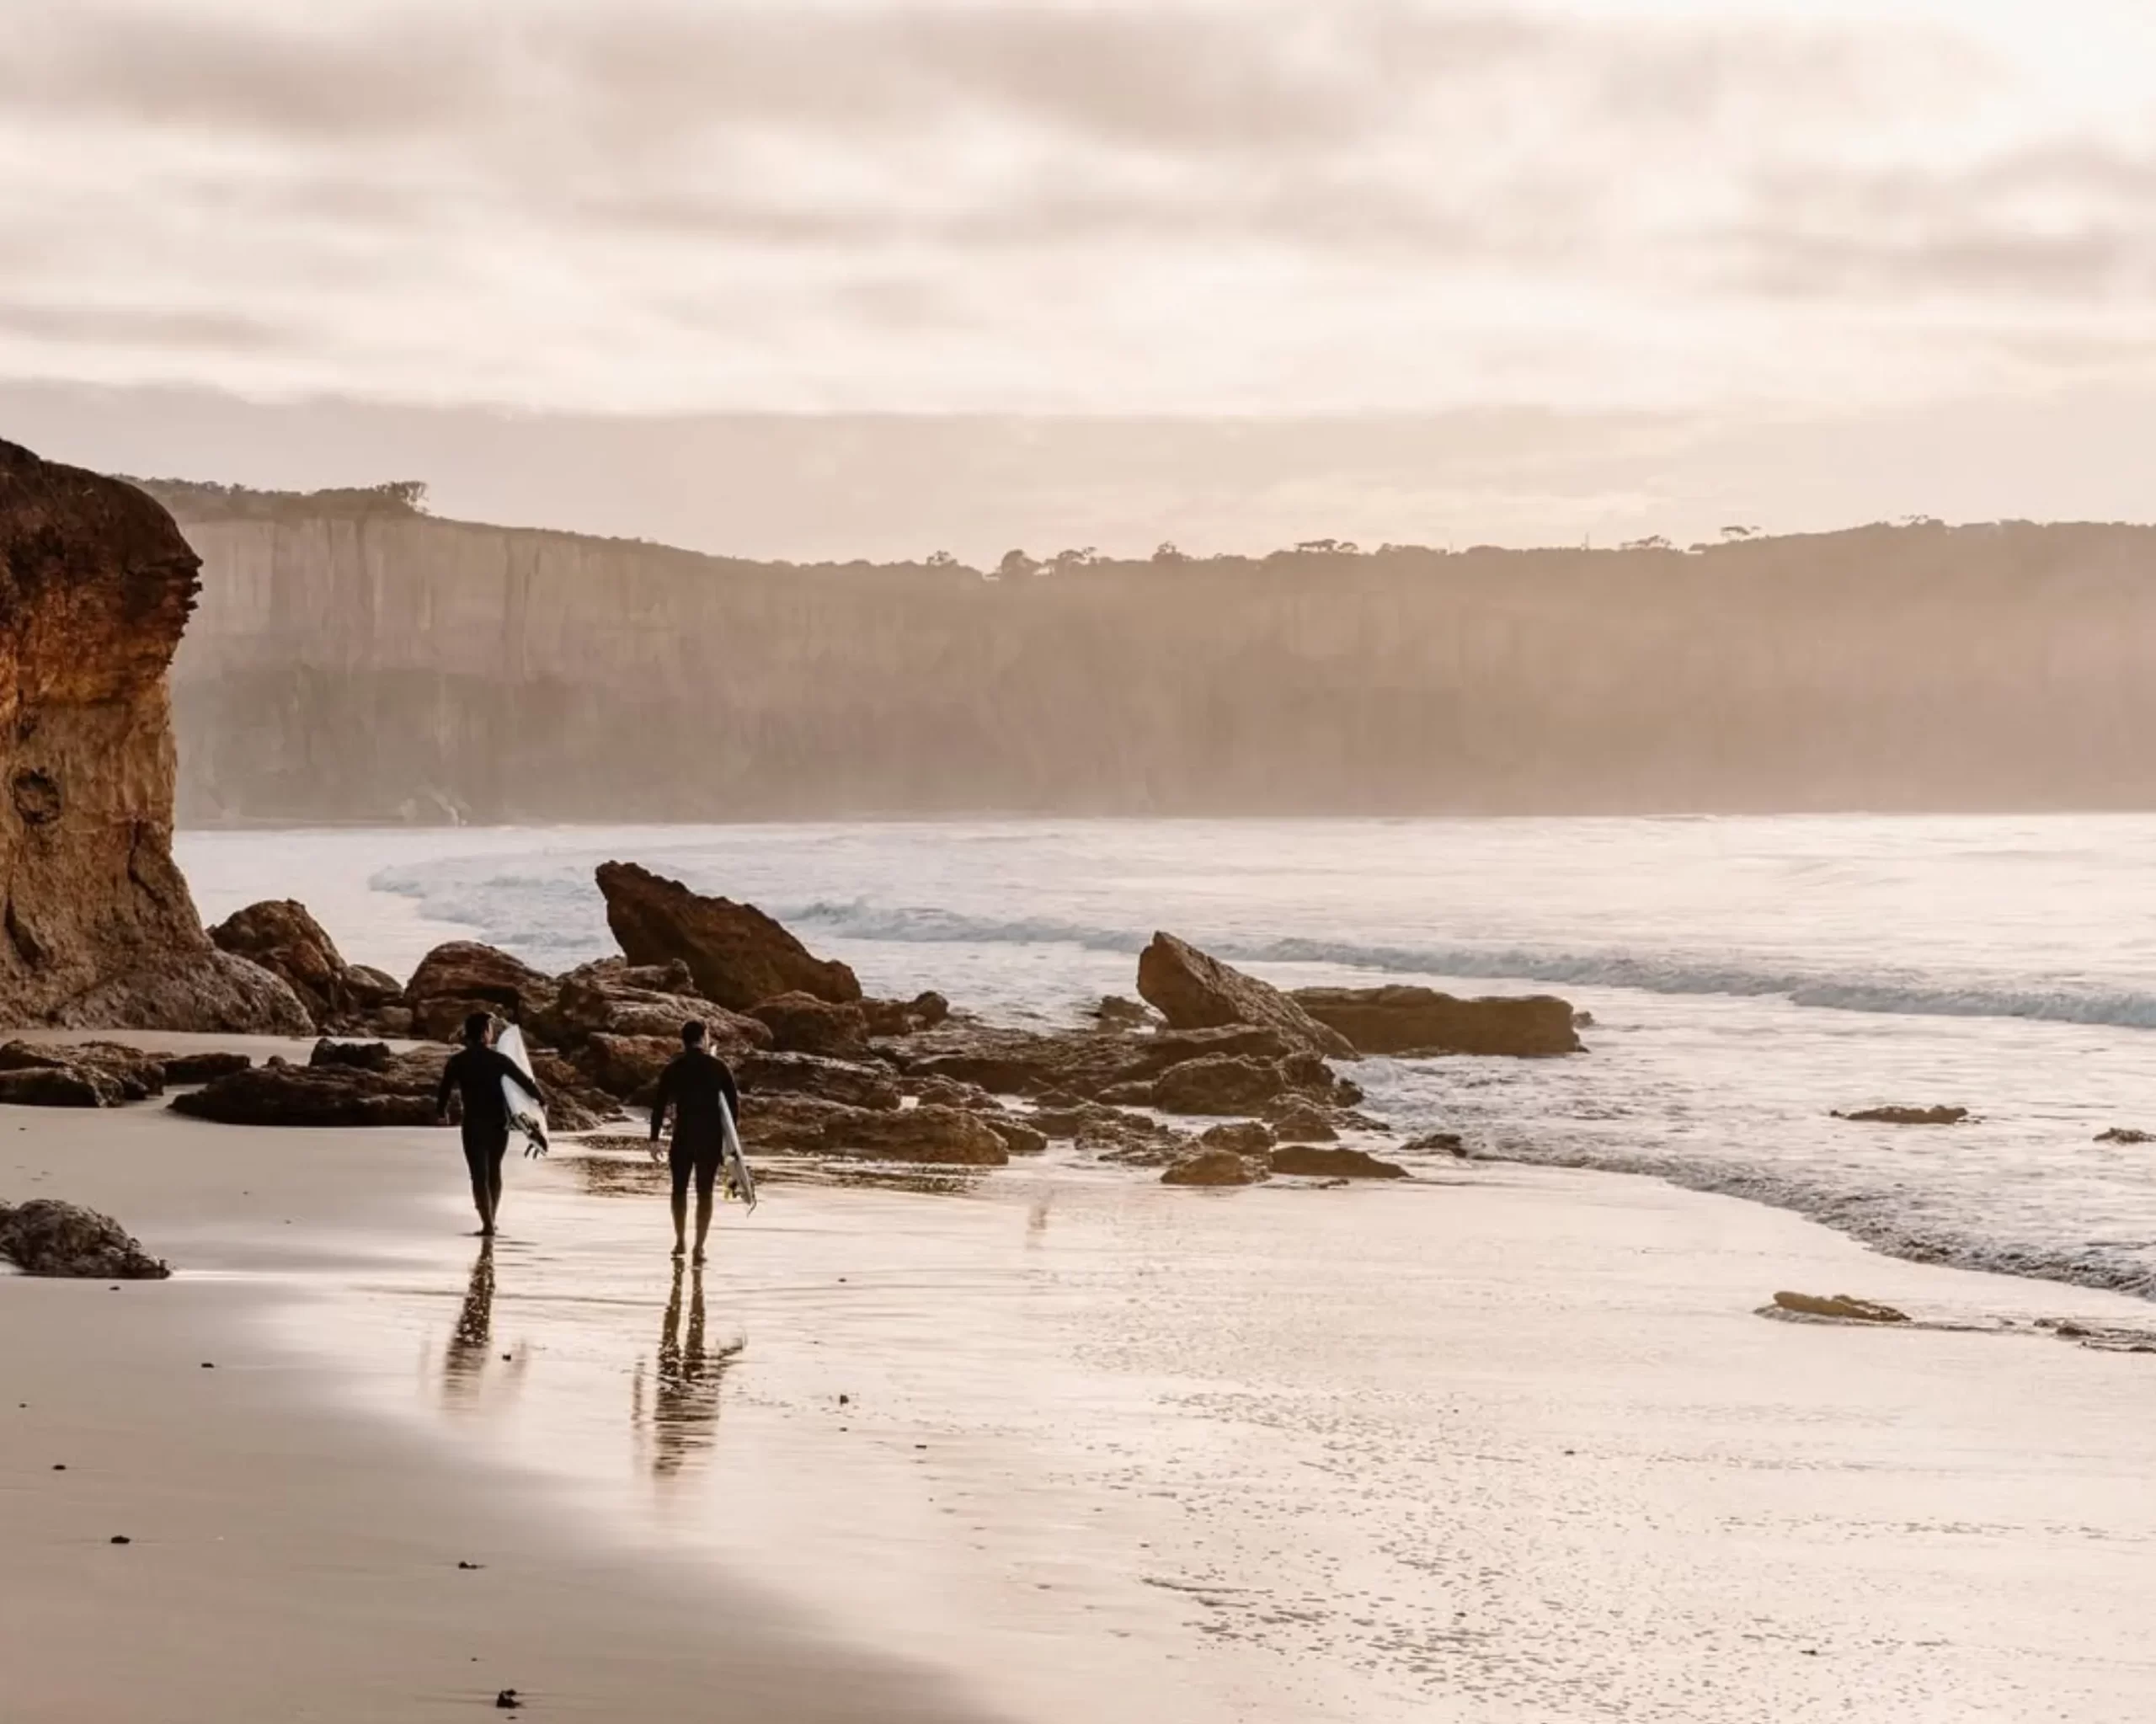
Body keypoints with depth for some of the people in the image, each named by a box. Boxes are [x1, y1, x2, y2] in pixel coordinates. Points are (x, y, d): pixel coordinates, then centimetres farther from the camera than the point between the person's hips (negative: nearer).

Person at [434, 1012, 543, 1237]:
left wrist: (441, 1112, 20)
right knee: (494, 1170, 19)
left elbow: (444, 1090, 1)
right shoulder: (498, 1058, -4)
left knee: (479, 1174, -2)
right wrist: (541, 1100, 16)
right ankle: (491, 1219, 26)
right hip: (499, 1122, 2)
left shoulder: (457, 1061, -4)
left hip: (474, 1124, -2)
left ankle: (487, 1224, -13)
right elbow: (524, 1081, -1)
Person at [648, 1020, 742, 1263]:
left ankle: (681, 1240, 16)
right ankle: (699, 1247, -3)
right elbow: (733, 1102, 0)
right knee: (705, 1192, 3)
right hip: (712, 1136, 0)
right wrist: (730, 1134, 9)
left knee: (680, 1188, 17)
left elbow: (659, 1104, -5)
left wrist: (655, 1138, -2)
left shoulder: (673, 1069, 0)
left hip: (684, 1135, 0)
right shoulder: (718, 1067, 1)